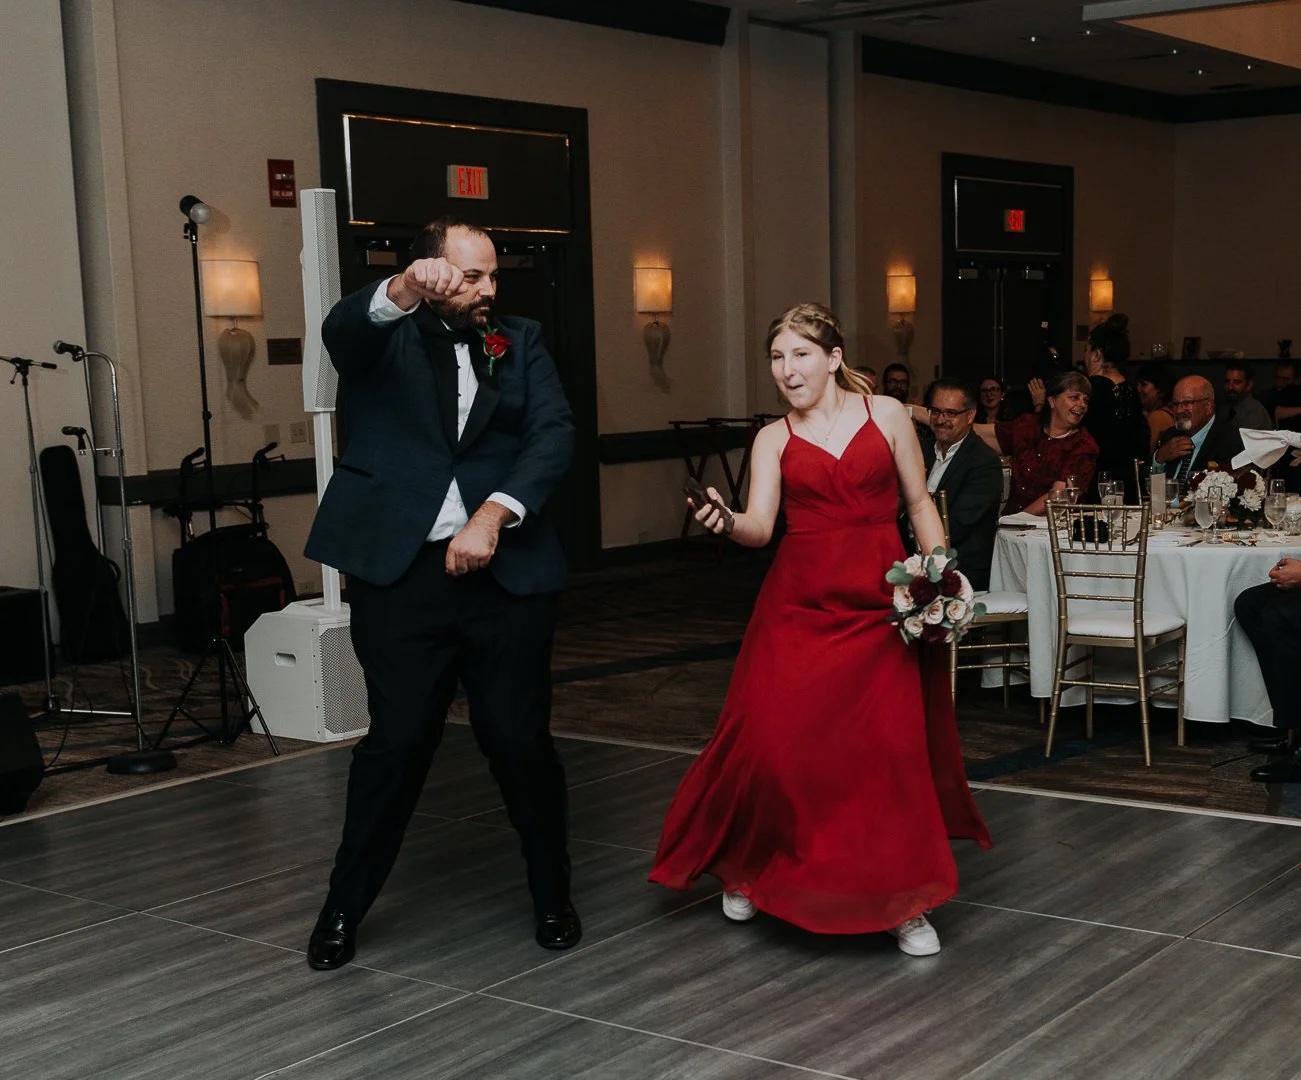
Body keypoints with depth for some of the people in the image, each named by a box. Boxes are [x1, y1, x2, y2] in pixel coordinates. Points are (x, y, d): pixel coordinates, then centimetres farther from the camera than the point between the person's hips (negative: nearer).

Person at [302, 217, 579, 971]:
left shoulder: (521, 343, 13)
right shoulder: (383, 337, 7)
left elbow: (555, 435, 0)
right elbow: (342, 328, -18)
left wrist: (494, 514, -16)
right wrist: (404, 293, -40)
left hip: (506, 571, 2)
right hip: (400, 571, -2)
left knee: (521, 738, 2)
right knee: (398, 739, -3)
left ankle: (554, 897, 22)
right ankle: (345, 907, 15)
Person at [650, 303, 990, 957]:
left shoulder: (885, 414, 7)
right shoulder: (773, 439, 8)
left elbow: (919, 503, 10)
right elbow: (760, 526, -6)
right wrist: (727, 523, -28)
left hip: (881, 601, -1)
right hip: (800, 601, 1)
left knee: (893, 748, -5)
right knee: (774, 738, -5)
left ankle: (902, 899, 11)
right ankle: (748, 869, 22)